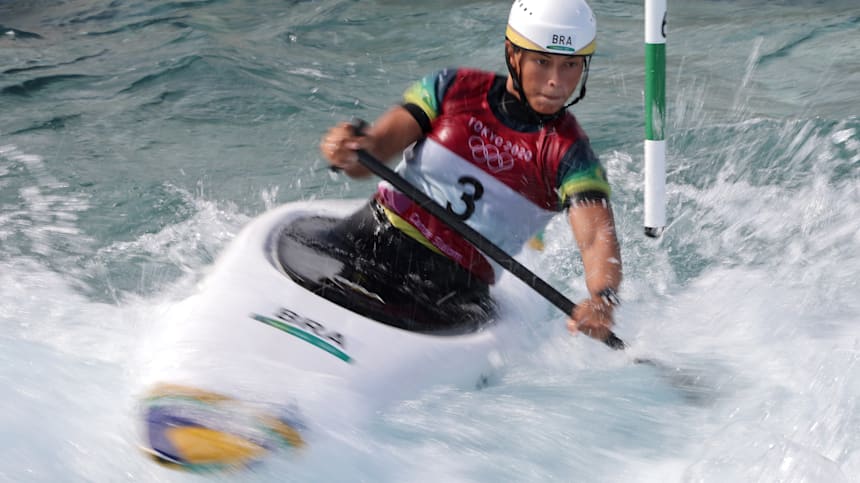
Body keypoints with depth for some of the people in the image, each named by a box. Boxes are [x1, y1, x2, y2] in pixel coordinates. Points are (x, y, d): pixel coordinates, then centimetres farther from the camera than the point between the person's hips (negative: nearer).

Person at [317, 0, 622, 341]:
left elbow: (597, 238, -15)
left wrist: (602, 300, -38)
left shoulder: (569, 154, -1)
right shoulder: (456, 89, 4)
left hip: (454, 284, -2)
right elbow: (373, 150, -1)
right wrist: (347, 151, -27)